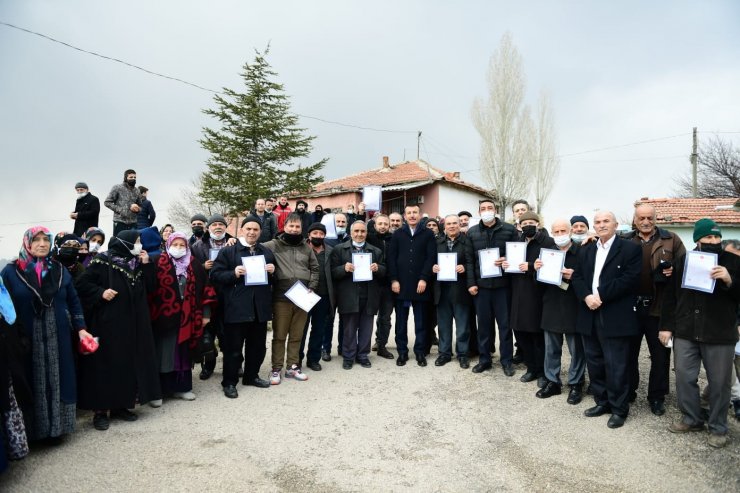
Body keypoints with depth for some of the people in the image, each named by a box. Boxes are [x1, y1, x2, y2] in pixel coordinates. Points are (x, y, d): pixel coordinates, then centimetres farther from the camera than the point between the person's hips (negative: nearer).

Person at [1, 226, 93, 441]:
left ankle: (57, 424, 19)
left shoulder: (59, 270, 8)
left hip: (58, 339, 3)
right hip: (28, 340, -2)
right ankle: (34, 429, 16)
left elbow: (73, 301, 10)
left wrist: (81, 328, 2)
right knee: (33, 384, 4)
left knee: (58, 382, 7)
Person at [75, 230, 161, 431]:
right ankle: (100, 410, 6)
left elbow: (150, 287, 8)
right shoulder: (102, 262, -7)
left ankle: (120, 405, 19)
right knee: (106, 364, -2)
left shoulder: (137, 263, 11)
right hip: (109, 323, -6)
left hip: (133, 324, 6)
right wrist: (101, 292, -21)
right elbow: (82, 284, -8)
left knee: (129, 363, 8)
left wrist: (146, 265, -2)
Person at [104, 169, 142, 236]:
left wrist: (137, 209, -3)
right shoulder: (117, 188, 0)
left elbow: (140, 206, 21)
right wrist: (119, 210, -13)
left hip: (133, 223, 4)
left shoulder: (136, 191, 13)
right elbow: (107, 202, -2)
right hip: (120, 222, -4)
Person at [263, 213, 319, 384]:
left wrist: (312, 287, 5)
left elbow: (314, 268, 15)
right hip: (281, 298, -3)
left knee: (296, 336, 11)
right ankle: (276, 369, 15)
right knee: (279, 335, 4)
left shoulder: (306, 248, 11)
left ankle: (293, 367, 23)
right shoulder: (274, 245, 0)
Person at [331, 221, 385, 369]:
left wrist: (377, 268, -12)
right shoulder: (339, 249, 3)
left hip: (369, 297, 2)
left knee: (366, 329, 10)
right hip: (349, 297, -2)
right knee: (349, 329, 7)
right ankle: (348, 357, 20)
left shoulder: (376, 251, 11)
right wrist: (344, 268, -21)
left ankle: (363, 356, 24)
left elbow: (384, 271, 8)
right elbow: (333, 273, -2)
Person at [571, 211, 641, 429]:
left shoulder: (630, 249, -4)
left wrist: (600, 295, -17)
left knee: (616, 365, 1)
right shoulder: (586, 250, 15)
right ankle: (602, 401, 27)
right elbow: (577, 277, 8)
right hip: (590, 315, 6)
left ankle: (619, 408, 15)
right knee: (594, 362, 13)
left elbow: (629, 279, -14)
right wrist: (586, 297, -11)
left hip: (615, 318, -6)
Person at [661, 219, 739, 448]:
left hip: (720, 334, -2)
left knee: (719, 383, 7)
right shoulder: (682, 261, 4)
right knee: (684, 378, 9)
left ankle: (718, 428, 23)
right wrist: (666, 326, 2)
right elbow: (670, 296, 6)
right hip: (685, 332, 2)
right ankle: (691, 419, 27)